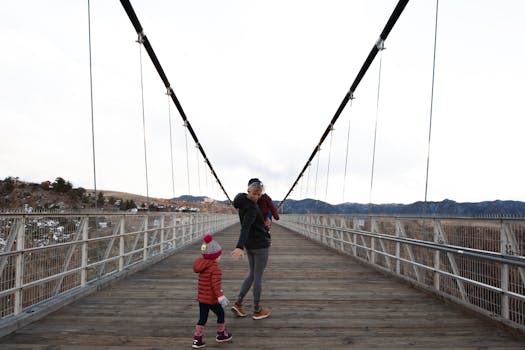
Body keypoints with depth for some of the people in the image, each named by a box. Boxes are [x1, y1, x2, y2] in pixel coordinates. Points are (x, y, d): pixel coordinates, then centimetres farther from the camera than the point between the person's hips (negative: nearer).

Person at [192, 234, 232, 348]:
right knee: (220, 314, 16)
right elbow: (215, 284, -28)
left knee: (202, 318, 15)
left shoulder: (202, 267, 6)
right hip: (212, 299, -7)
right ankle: (221, 334, 32)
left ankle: (197, 339, 15)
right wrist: (220, 296, -25)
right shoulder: (216, 269, -21)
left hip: (201, 298, 7)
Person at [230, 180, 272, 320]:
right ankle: (257, 310, 18)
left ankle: (238, 303, 15)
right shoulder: (251, 207, -23)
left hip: (250, 245, 8)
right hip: (260, 245, -8)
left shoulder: (244, 202, 4)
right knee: (258, 277, 5)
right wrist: (239, 247, -48)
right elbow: (245, 228, -38)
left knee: (252, 275, 19)